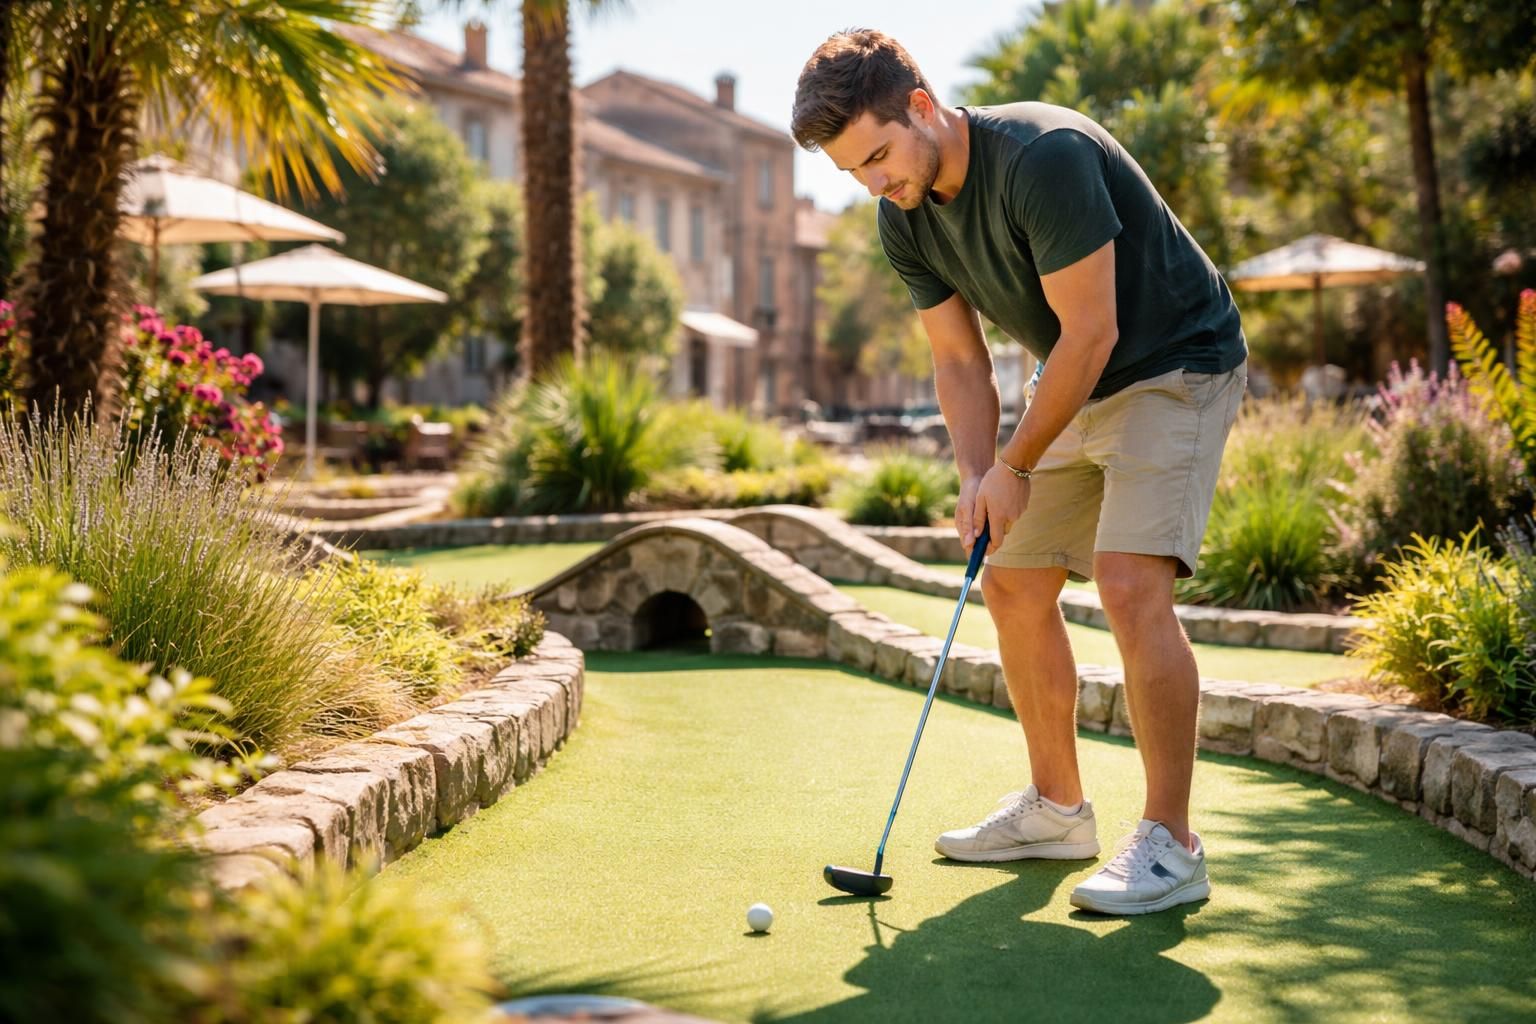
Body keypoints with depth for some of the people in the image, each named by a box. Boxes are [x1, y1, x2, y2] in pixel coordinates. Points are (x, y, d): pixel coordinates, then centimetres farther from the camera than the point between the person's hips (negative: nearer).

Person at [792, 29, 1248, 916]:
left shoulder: (1044, 156, -29)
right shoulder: (905, 219, -4)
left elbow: (1090, 333, -27)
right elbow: (960, 361, 3)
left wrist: (1014, 467, -18)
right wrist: (976, 479, -12)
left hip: (1177, 367, -8)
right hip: (1079, 386, 9)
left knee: (1131, 584, -23)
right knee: (1012, 585, 8)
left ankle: (1172, 845, -15)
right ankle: (1058, 809, 22)